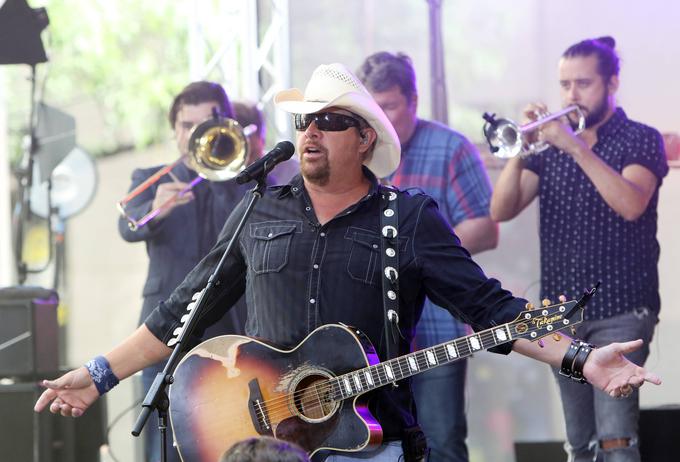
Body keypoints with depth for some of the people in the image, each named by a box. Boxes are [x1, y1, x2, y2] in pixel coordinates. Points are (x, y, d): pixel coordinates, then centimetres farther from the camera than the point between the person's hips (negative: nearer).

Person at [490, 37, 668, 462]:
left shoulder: (641, 140, -2)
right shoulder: (549, 144, 10)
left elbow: (631, 204, -21)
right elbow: (502, 211, -2)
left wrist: (576, 147, -27)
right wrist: (518, 149, -17)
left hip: (621, 312, -5)